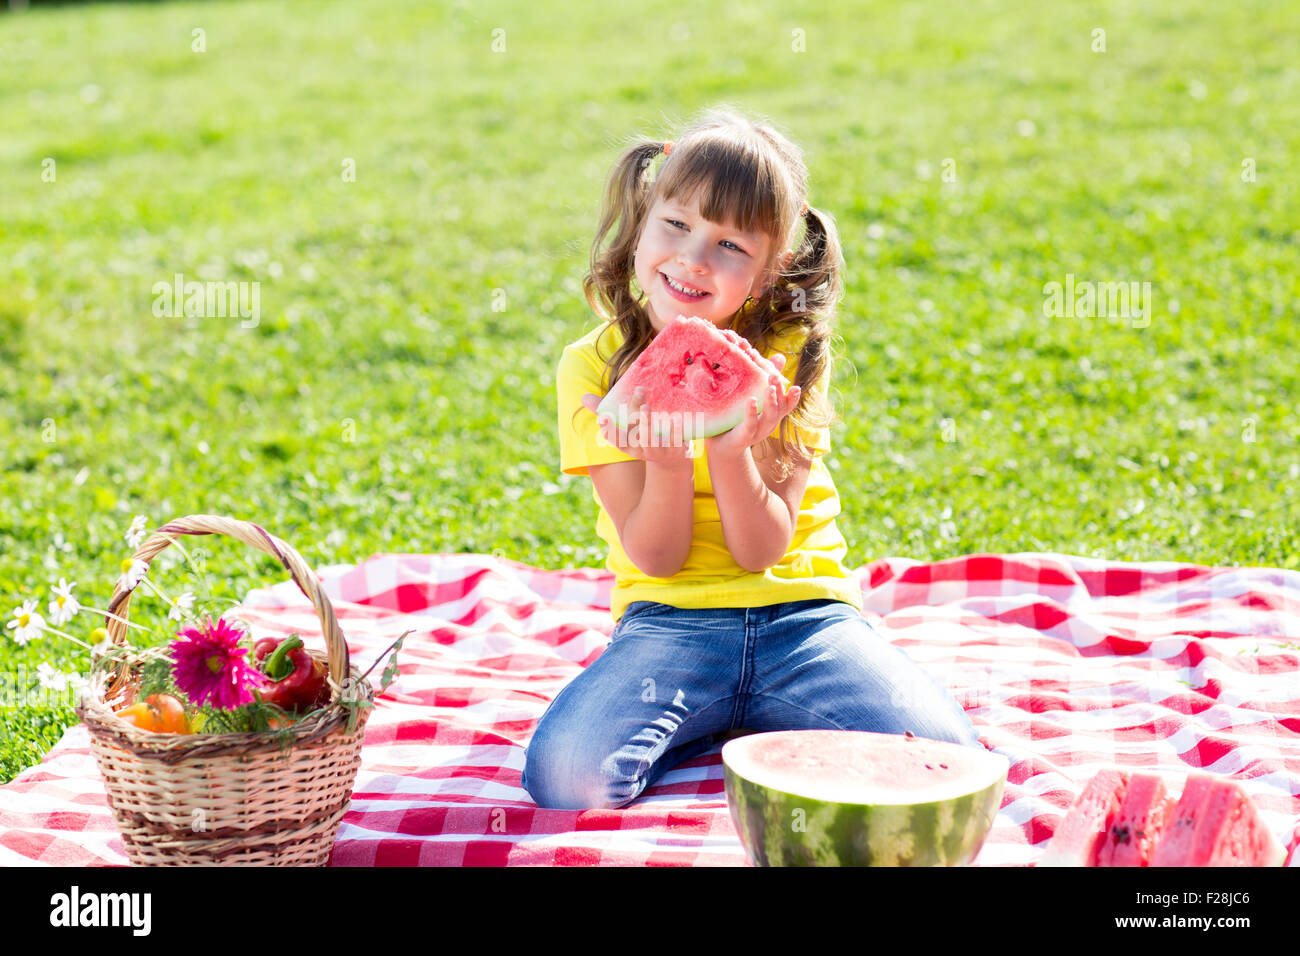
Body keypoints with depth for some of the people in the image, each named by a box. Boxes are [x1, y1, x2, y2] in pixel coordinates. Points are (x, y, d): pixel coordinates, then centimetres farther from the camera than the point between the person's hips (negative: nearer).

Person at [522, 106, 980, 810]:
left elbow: (762, 551, -8)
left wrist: (729, 450, -26)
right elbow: (656, 556, -6)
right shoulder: (593, 366, -3)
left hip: (800, 612, 1)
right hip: (668, 622, 0)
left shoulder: (787, 355, -2)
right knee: (564, 774, -30)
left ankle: (747, 725, 1)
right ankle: (694, 723, 1)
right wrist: (669, 462, -25)